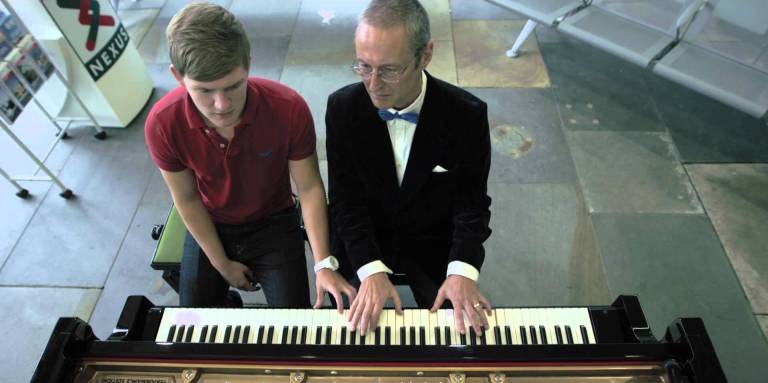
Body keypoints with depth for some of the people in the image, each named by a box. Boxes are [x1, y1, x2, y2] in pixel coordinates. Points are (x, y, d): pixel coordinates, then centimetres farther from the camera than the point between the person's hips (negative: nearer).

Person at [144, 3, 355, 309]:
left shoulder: (289, 109, -30)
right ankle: (228, 307, 41)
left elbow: (309, 187, -18)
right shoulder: (163, 124, -26)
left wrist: (323, 264, -25)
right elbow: (186, 198, -10)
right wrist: (222, 264, -5)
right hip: (209, 227, 2)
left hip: (273, 224, -1)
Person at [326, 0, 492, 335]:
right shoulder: (342, 107, -14)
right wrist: (371, 270, -26)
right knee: (352, 327, -5)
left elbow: (471, 202, -11)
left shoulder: (467, 115, -18)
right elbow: (345, 197, -13)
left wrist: (462, 271, -29)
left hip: (434, 244, 0)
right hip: (361, 241, 1)